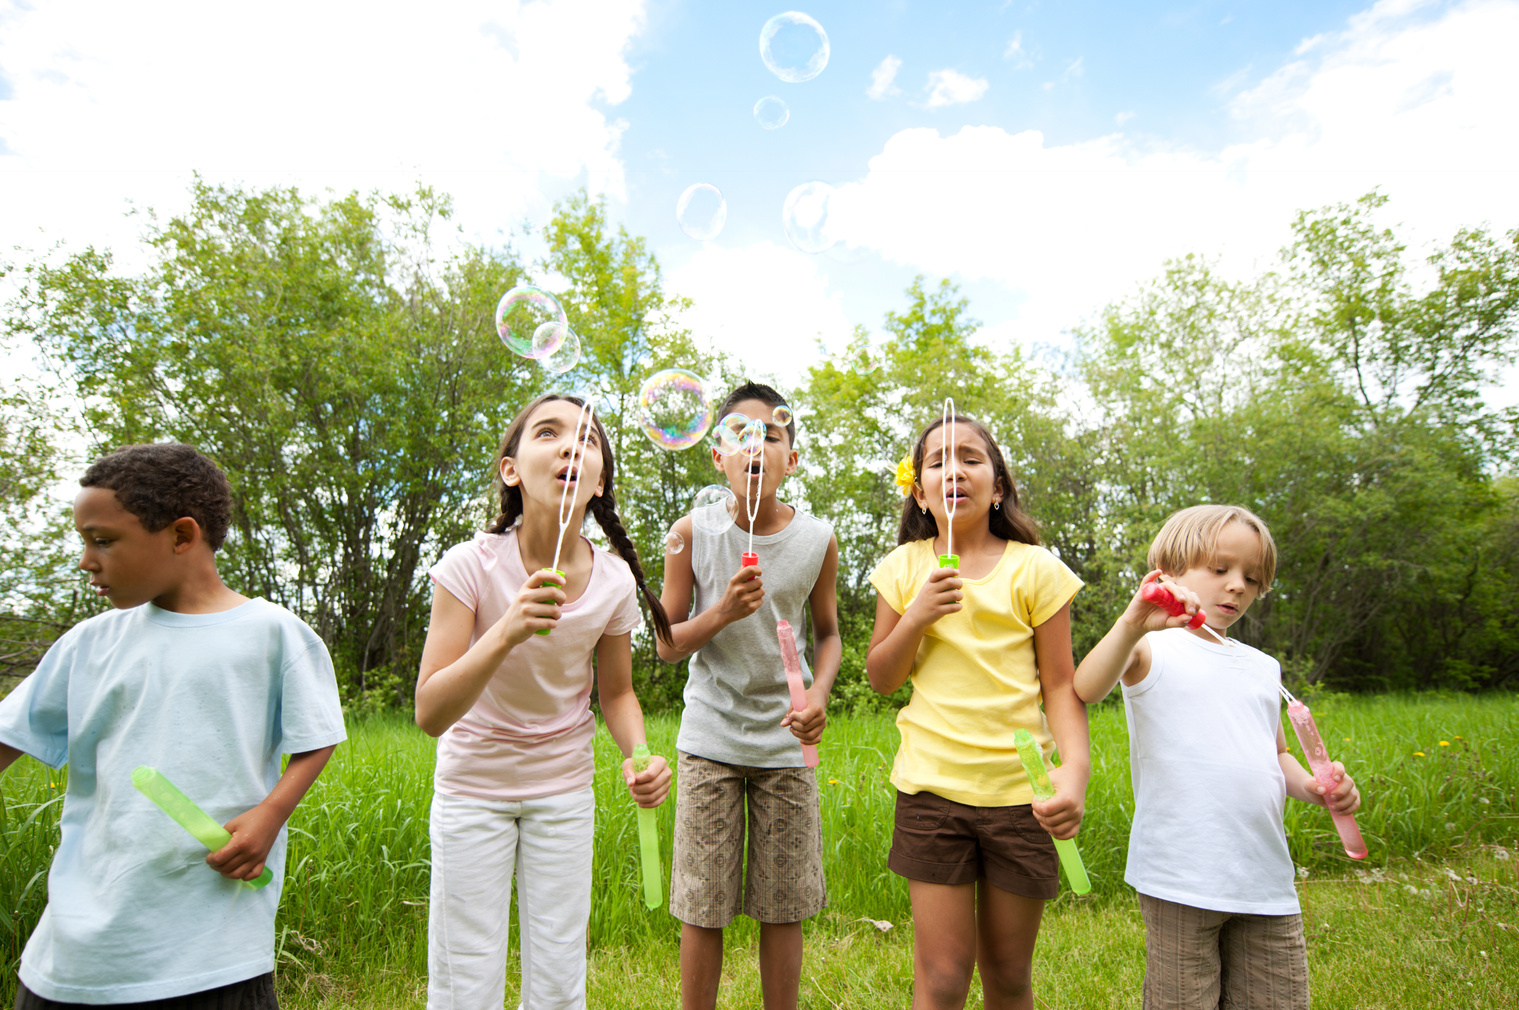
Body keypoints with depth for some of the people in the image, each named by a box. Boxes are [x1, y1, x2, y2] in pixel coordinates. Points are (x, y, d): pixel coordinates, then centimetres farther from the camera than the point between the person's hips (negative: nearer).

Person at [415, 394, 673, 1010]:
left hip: (565, 791, 2)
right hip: (473, 787, -2)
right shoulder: (472, 565, -22)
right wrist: (506, 632, -41)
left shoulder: (613, 580, -14)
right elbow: (430, 715, -25)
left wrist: (639, 753, -20)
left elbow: (617, 693, 1)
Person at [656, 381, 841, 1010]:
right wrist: (722, 612, -22)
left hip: (784, 743, 1)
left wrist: (818, 695, -11)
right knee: (702, 908, 8)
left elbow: (828, 634, 8)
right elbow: (666, 645, -3)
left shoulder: (818, 540, -5)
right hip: (710, 739, -1)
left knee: (784, 905, 10)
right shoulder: (692, 534, -8)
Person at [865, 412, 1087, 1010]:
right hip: (932, 786, 1)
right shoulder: (905, 566, 3)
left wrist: (1075, 767, -19)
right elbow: (881, 680, 6)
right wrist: (916, 618, -11)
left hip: (1020, 790, 0)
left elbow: (1060, 684, -2)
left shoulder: (1034, 568, -2)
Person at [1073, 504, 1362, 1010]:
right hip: (1181, 883, -6)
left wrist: (1314, 787, 6)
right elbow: (1086, 689, -24)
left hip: (1267, 880, 6)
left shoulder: (1262, 667, 17)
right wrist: (1133, 624, -40)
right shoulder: (1153, 650, -4)